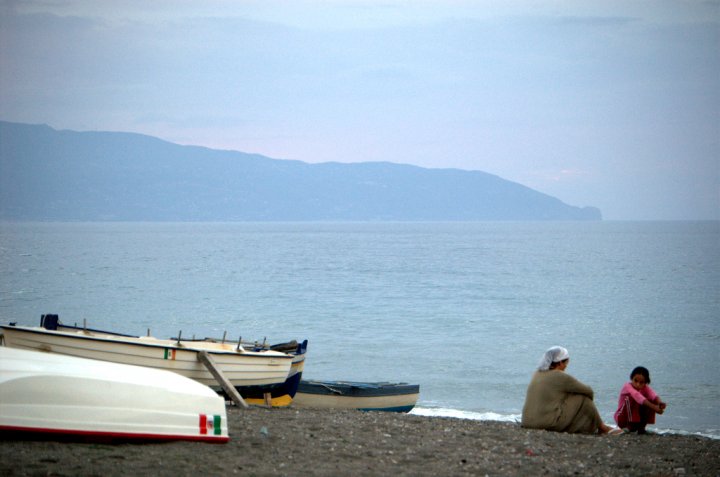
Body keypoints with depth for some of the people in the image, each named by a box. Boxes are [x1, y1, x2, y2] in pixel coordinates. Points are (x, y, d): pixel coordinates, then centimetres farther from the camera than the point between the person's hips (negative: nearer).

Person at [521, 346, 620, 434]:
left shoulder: (538, 374, 12)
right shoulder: (561, 377, -11)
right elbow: (588, 391, 1)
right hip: (550, 423, -8)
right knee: (583, 399, 3)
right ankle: (602, 428, 21)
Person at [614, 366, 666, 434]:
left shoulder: (645, 388, -6)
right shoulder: (627, 386, -22)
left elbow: (654, 395, -28)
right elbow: (638, 396, -40)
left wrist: (660, 403, -52)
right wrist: (654, 407, -52)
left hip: (637, 418, 5)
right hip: (623, 419, -5)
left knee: (652, 401, -17)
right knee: (630, 398, -29)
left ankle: (641, 426, -9)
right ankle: (630, 426, -25)